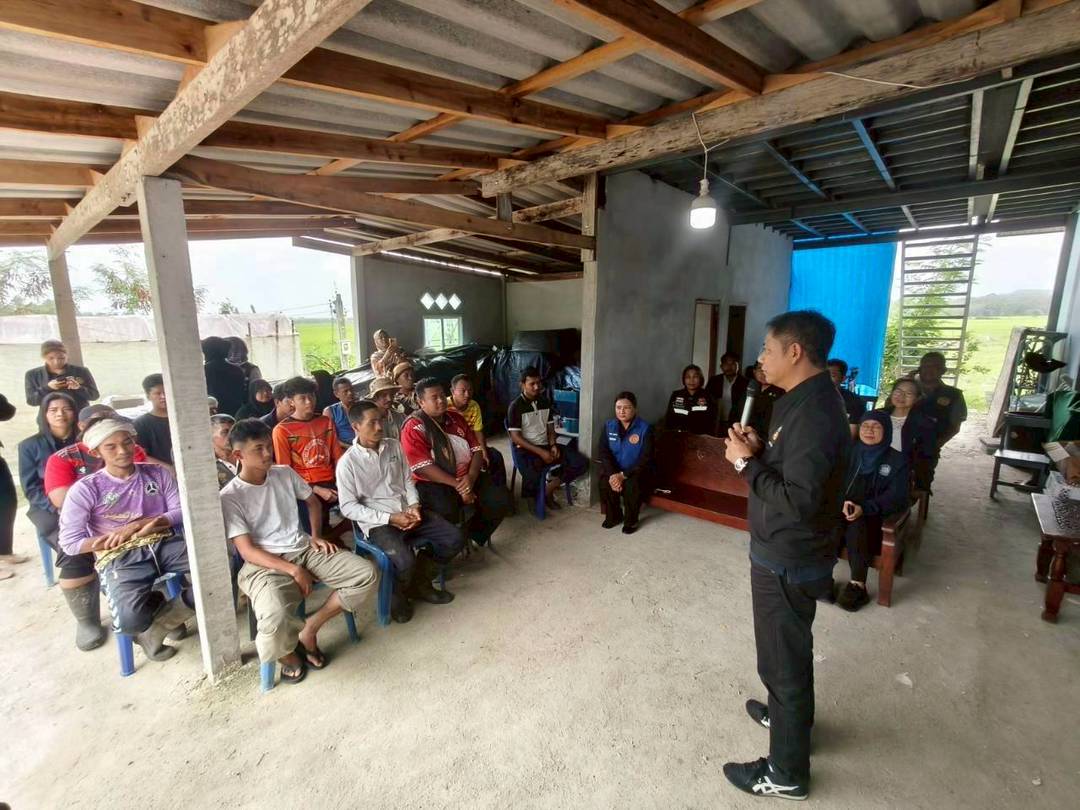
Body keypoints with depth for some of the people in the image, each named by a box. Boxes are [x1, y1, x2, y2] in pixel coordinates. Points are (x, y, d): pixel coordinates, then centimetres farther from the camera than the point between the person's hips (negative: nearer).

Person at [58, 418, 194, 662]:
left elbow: (182, 512, 4)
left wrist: (139, 525, -9)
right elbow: (70, 544, -1)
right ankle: (172, 609, 7)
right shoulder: (85, 489, 3)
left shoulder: (157, 473, 10)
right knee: (130, 619, -32)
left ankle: (155, 627, 1)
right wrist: (118, 536, -8)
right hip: (120, 557, -2)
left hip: (166, 544, 3)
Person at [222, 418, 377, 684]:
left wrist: (316, 536, 7)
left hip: (304, 549, 5)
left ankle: (309, 628, 0)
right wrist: (294, 570, -20)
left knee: (366, 574, -14)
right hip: (264, 564, -5)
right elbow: (247, 551, -12)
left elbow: (313, 501, 22)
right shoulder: (230, 497, -8)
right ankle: (288, 651, 4)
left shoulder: (284, 473, 6)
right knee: (275, 620, -35)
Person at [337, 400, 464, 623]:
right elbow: (348, 507, -10)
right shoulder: (347, 462, -9)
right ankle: (395, 593, 8)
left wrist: (414, 505, -8)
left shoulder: (395, 447, 6)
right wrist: (389, 518, -17)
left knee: (453, 538, -7)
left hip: (407, 512, 6)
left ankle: (419, 580, 15)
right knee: (405, 562, -29)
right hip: (377, 522, -5)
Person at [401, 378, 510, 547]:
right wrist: (458, 485, -22)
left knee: (500, 500, -12)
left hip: (467, 476, 6)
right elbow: (423, 468, -18)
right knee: (447, 511, -35)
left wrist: (471, 477, -13)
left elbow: (476, 449, 7)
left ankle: (473, 533, 13)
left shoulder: (456, 418, 11)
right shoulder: (414, 427, -9)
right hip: (433, 483, -6)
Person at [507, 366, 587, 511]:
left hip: (546, 445, 6)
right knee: (533, 481, -35)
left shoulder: (545, 402, 9)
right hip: (526, 450, -6)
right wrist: (540, 452, -20)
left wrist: (553, 445, -7)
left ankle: (549, 489, 3)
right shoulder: (516, 406, -10)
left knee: (581, 462, -10)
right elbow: (515, 437, -14)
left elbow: (550, 428, 14)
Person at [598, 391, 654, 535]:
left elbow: (646, 459, -20)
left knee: (631, 485, -32)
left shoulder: (645, 428, -15)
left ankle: (631, 520, -4)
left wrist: (623, 475, -28)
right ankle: (614, 515, 2)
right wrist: (612, 474, -25)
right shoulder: (609, 425, -3)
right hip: (614, 469, 3)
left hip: (636, 471, -3)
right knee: (605, 482, -26)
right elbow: (604, 452, -8)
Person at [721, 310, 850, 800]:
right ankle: (785, 715, 52)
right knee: (785, 650, 28)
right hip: (785, 551, 10)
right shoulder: (805, 399, 6)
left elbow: (798, 499, -30)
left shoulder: (814, 412, -26)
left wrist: (746, 464, -21)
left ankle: (786, 773, 29)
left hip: (788, 559, -10)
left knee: (784, 658, 8)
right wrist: (759, 450, -2)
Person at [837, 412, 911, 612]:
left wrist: (865, 508, -25)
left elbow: (897, 496, -10)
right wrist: (842, 501, -21)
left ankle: (858, 586, -25)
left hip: (875, 517, -2)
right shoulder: (850, 452, 8)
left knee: (856, 527, -34)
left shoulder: (897, 460, 1)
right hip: (844, 509, 2)